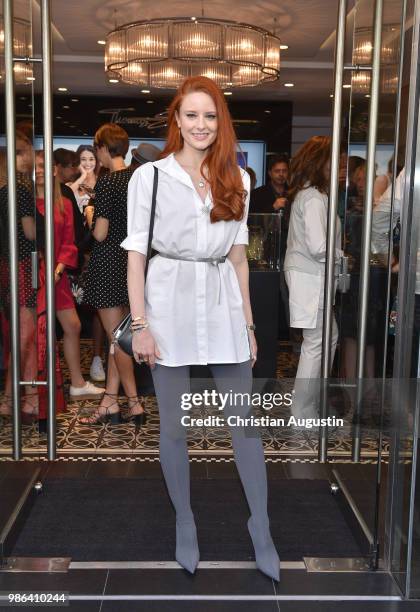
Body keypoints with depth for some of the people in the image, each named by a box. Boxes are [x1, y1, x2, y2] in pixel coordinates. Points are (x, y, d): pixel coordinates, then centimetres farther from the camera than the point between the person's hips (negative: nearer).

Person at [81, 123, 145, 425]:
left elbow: (100, 233, -17)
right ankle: (109, 403, 20)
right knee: (118, 335, 12)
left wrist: (91, 218, 1)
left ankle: (135, 404, 6)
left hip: (108, 262, -8)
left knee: (116, 338, 1)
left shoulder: (107, 181, -16)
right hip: (132, 260, 8)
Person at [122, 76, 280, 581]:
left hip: (224, 303, 3)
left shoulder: (236, 179, 9)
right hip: (170, 303, -2)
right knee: (173, 425, 7)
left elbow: (238, 255, 12)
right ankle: (184, 522, 26)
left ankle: (261, 529, 19)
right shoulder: (149, 176, -1)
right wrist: (139, 325, -9)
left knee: (245, 421, 5)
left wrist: (248, 321, 10)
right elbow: (136, 254, -2)